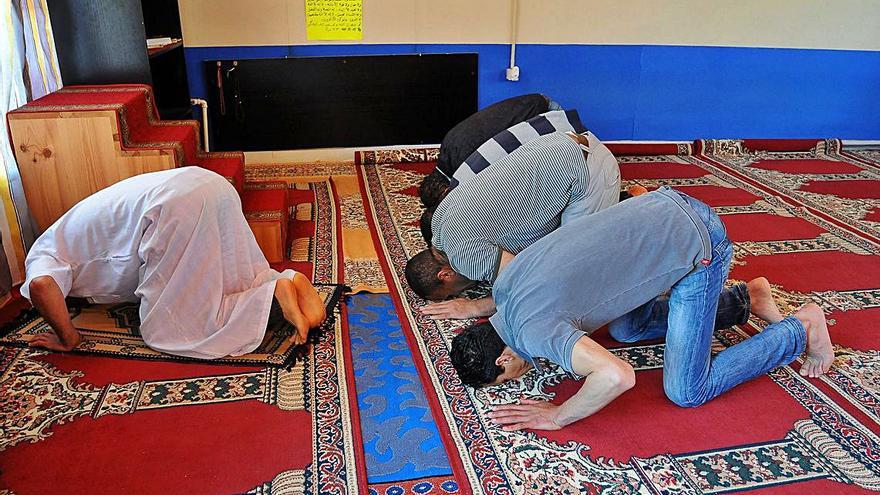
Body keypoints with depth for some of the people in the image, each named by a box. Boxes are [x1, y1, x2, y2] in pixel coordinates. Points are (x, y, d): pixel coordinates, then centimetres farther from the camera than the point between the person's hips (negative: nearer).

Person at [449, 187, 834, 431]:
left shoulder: (532, 329, -22)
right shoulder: (503, 284, 4)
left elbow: (617, 376, -36)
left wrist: (558, 416, -22)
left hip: (697, 244, -9)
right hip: (668, 207, 9)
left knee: (687, 392, 0)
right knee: (626, 329, 26)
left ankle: (800, 330, 17)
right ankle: (742, 299, 31)